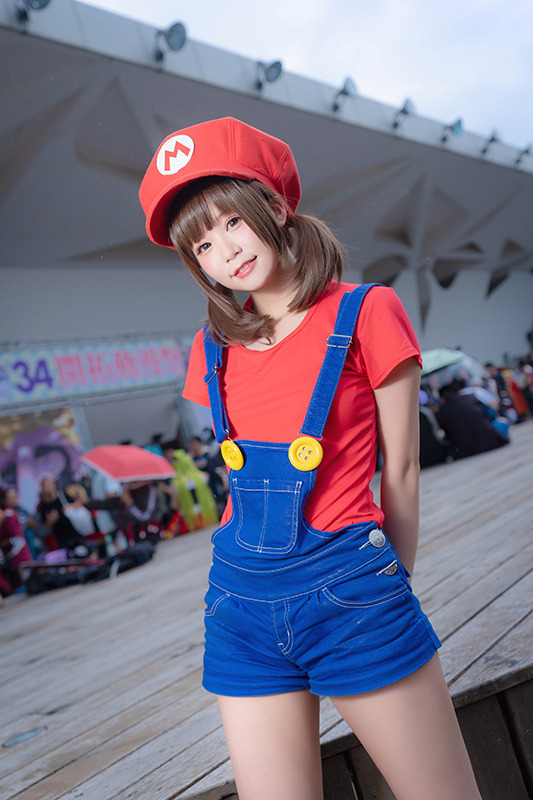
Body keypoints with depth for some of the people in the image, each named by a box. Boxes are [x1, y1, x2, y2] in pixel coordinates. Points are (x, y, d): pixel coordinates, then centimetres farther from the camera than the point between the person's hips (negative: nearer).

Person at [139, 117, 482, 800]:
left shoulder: (365, 313, -2)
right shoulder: (216, 348, 10)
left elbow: (400, 471, 2)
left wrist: (387, 588, 7)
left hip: (349, 589, -3)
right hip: (242, 595, 4)